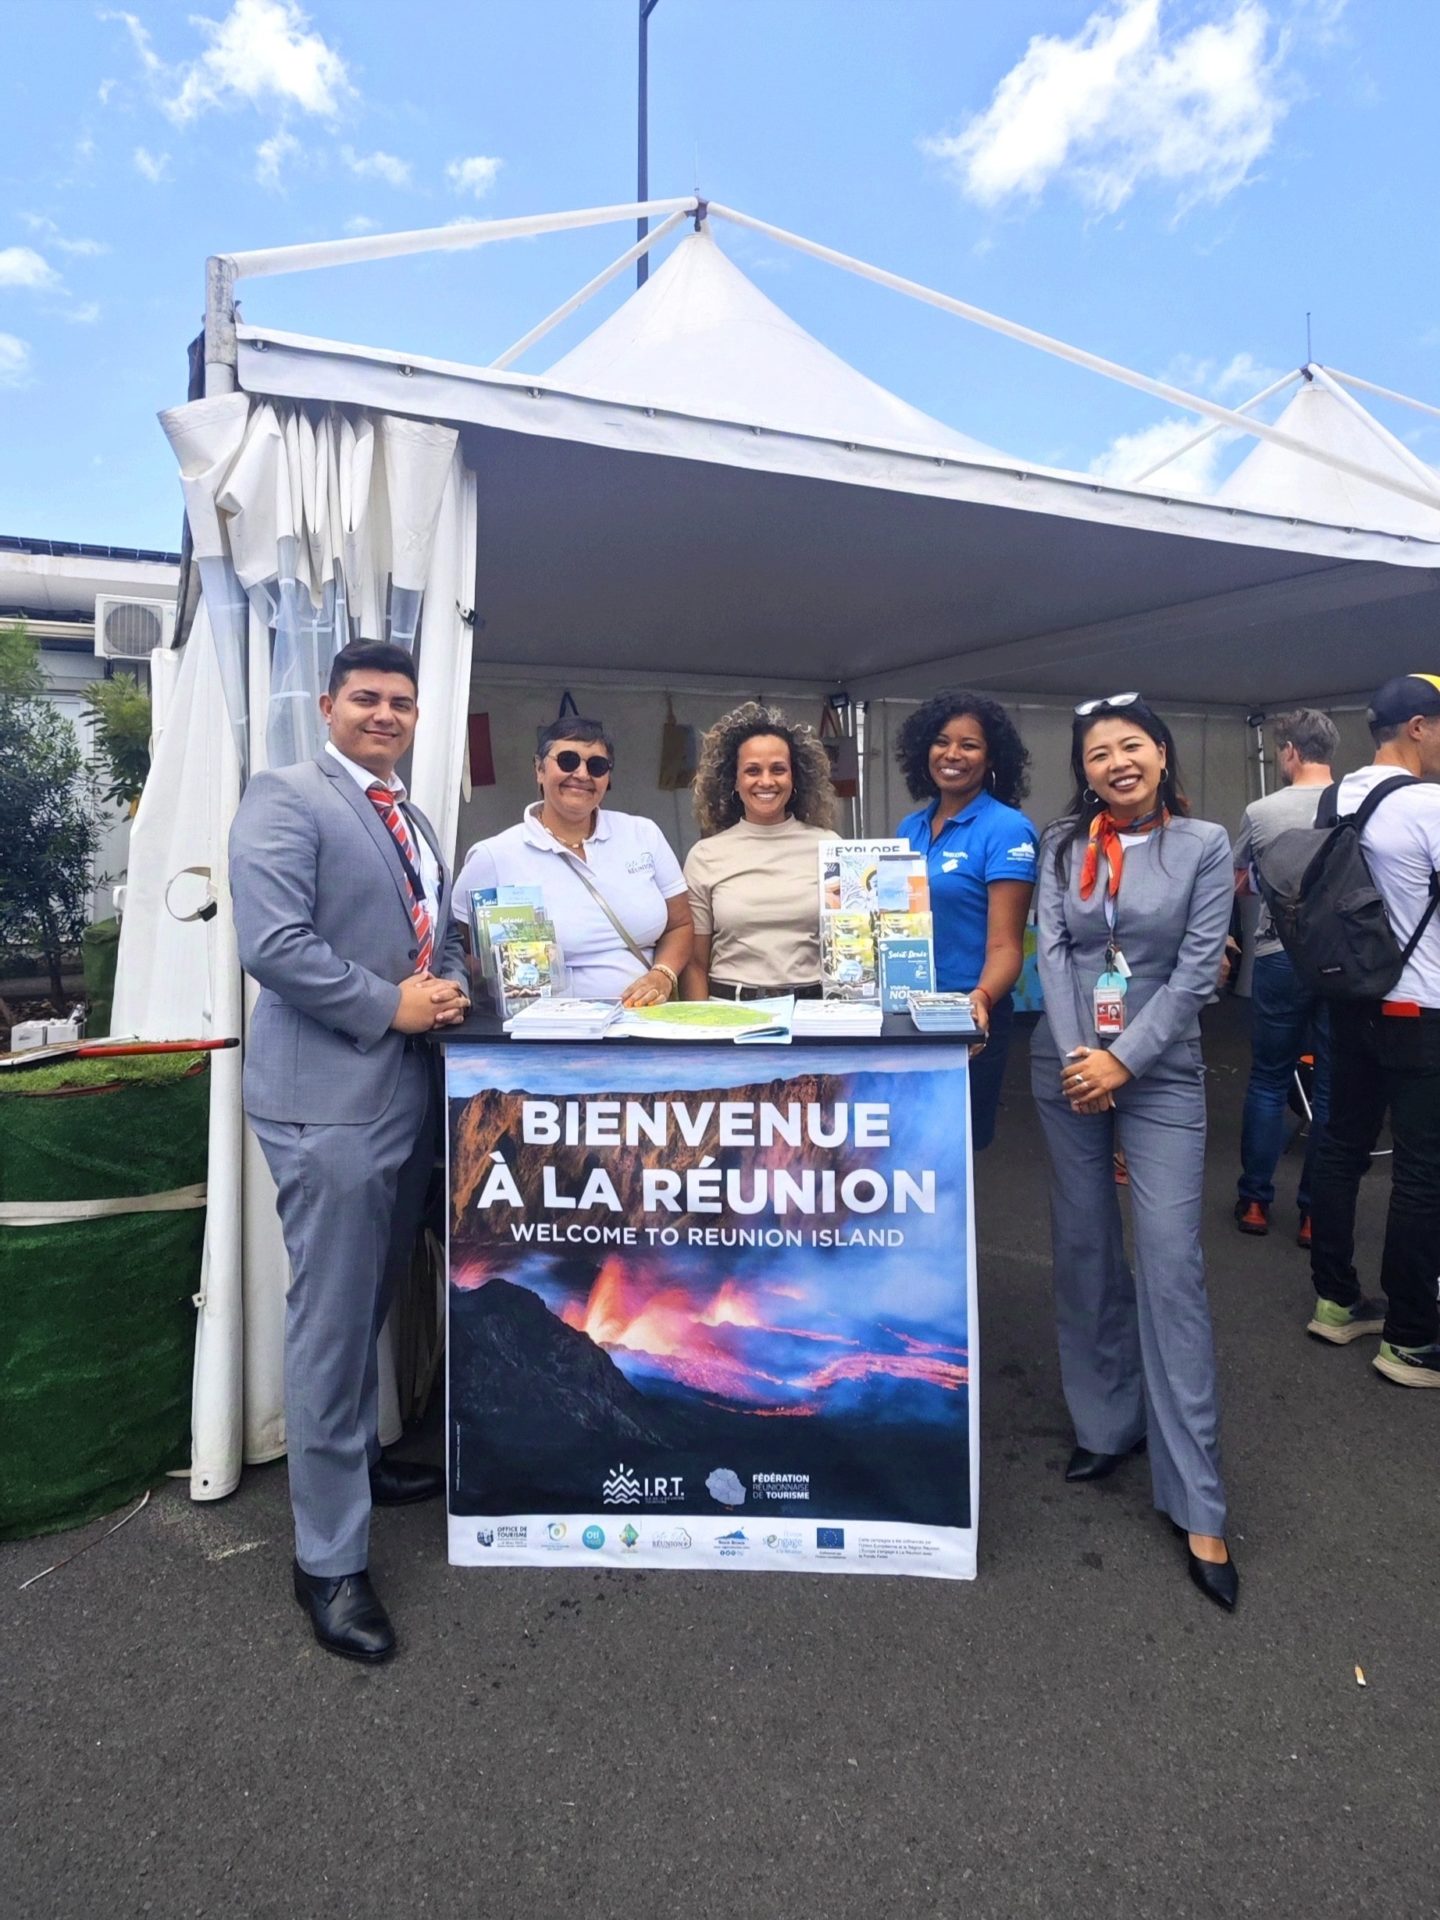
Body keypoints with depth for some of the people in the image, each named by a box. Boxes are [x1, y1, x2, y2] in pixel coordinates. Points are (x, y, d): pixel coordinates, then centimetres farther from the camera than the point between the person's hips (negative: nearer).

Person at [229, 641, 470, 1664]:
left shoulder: (416, 821, 17)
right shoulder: (284, 798, -8)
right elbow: (272, 941, -19)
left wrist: (451, 986, 1)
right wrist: (390, 1006, -16)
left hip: (412, 1090, 8)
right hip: (329, 1097, -8)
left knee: (374, 1302, 22)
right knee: (333, 1321, 0)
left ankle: (353, 1457, 43)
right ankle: (330, 1559, 15)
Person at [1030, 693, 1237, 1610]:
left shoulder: (1206, 844, -1)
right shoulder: (1062, 844, 5)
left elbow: (1197, 968, -7)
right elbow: (1050, 950, -2)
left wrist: (1123, 1059, -14)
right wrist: (1076, 1056, -13)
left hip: (1161, 1073, -3)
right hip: (1065, 1068, 3)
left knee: (1171, 1266, -7)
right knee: (1085, 1251, 10)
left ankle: (1199, 1506, 1)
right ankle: (1109, 1421, 28)